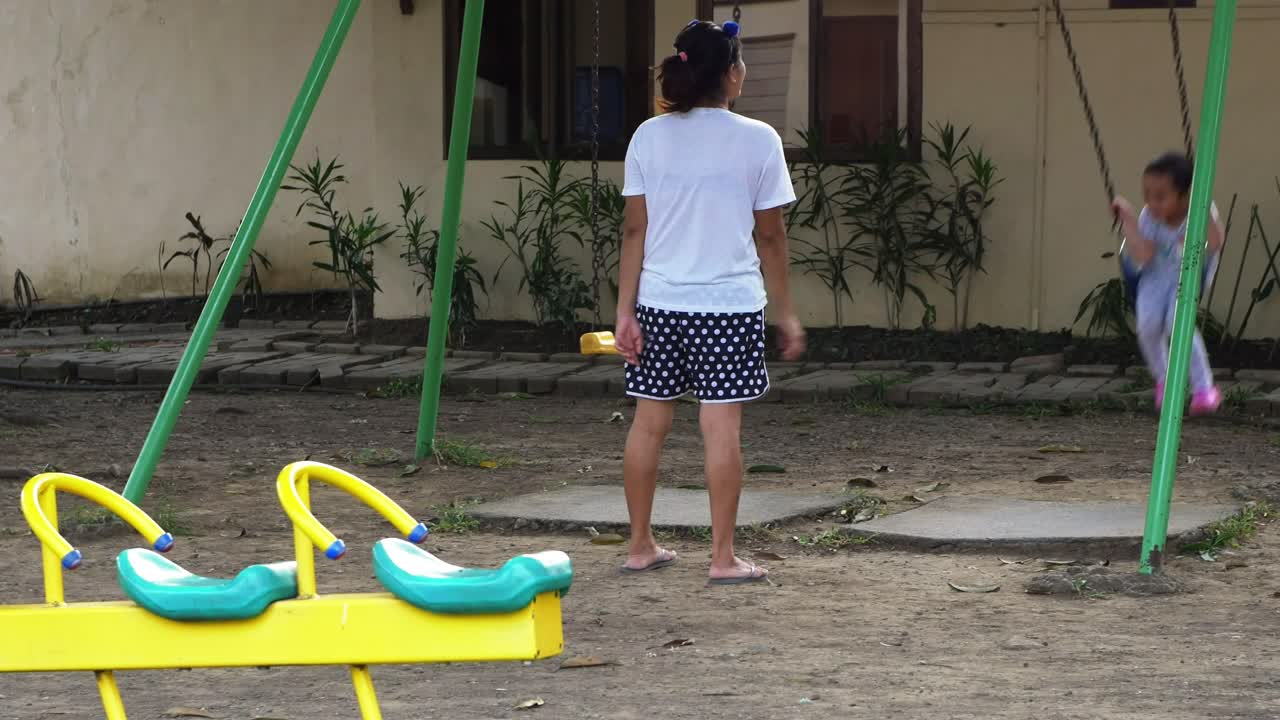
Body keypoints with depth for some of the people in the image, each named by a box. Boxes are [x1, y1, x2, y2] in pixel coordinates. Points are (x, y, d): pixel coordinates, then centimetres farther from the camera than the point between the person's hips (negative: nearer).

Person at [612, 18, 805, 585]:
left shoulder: (649, 137, 2)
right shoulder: (757, 141, -5)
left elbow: (635, 230, 1)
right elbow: (770, 236, -1)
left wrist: (626, 310, 4)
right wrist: (785, 312, 8)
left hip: (659, 301, 3)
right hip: (729, 304, -3)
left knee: (650, 421, 11)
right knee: (721, 427, -1)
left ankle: (641, 546, 20)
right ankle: (723, 557, 1)